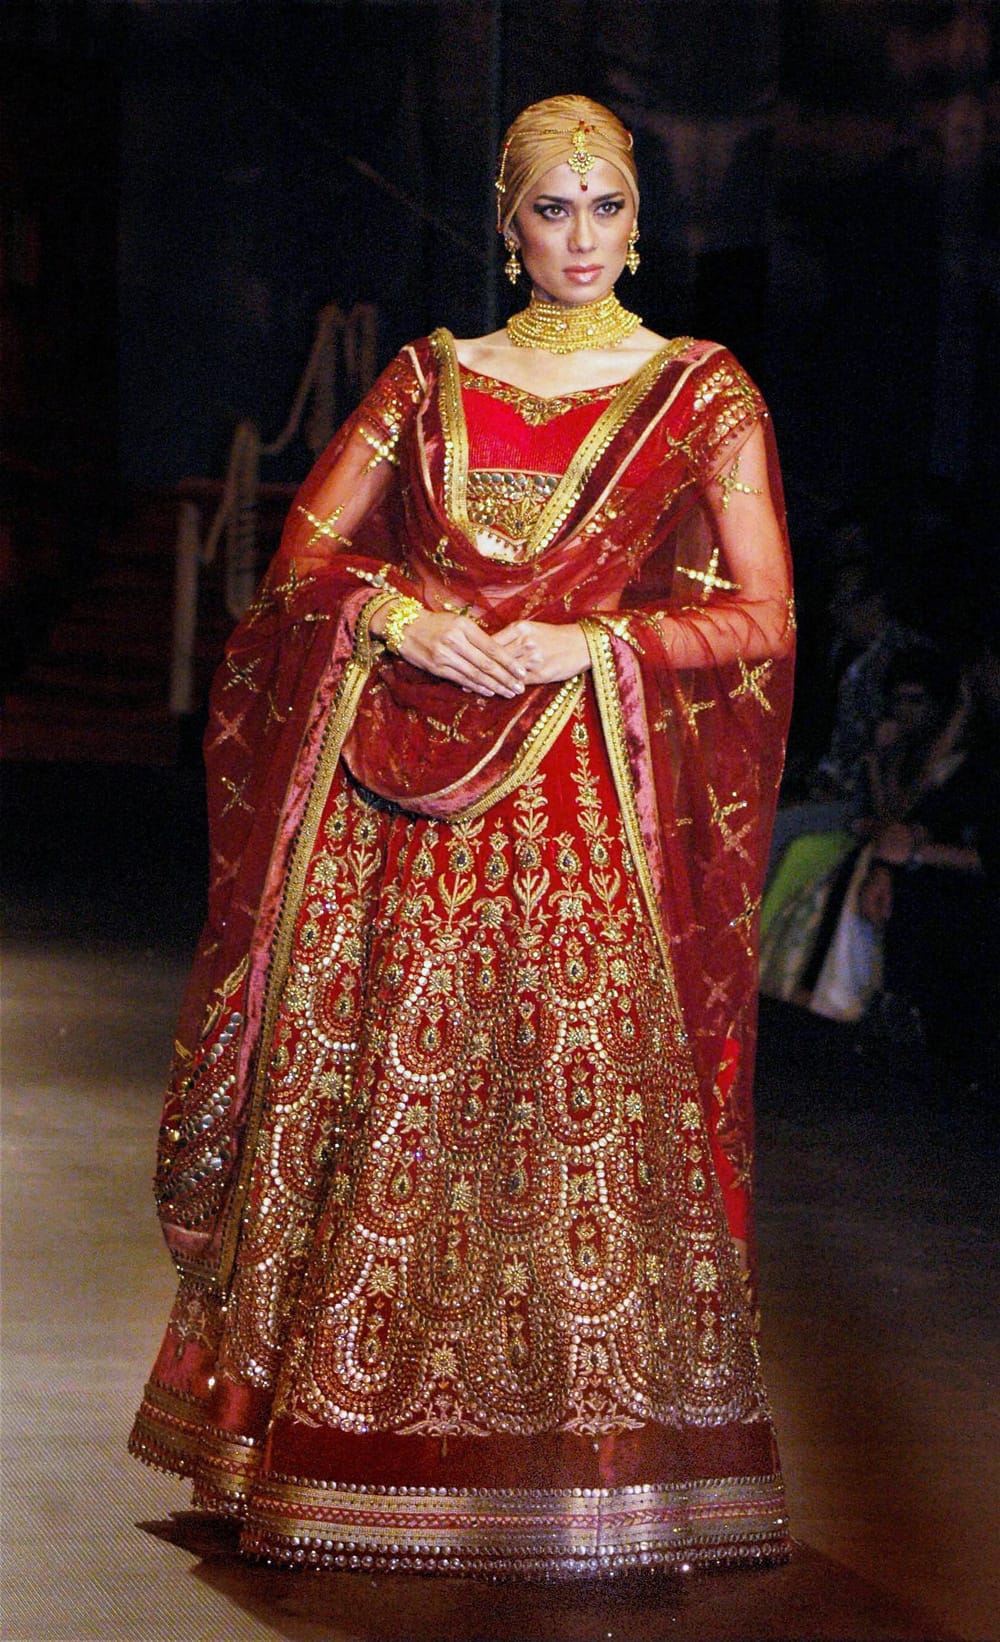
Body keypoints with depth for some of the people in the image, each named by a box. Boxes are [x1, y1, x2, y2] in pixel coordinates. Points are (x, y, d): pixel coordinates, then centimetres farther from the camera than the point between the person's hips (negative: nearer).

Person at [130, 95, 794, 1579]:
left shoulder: (704, 396, 6)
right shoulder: (430, 380, 13)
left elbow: (762, 619, 0)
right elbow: (303, 561, 11)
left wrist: (594, 643, -13)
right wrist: (393, 614, -9)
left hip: (597, 800, -2)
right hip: (409, 796, 2)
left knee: (590, 1112, -5)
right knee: (385, 1098, 2)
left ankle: (598, 1454, 5)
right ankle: (360, 1442, 12)